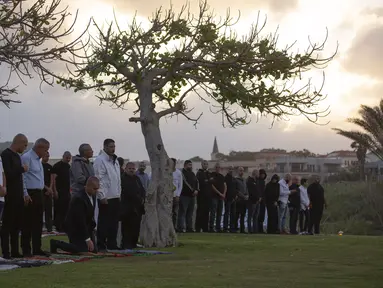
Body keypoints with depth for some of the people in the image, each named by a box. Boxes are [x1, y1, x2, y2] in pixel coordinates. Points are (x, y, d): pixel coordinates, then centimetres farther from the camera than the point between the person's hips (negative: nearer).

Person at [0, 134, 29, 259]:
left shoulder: (17, 156, 16)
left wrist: (23, 193, 15)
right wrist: (22, 169, -12)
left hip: (18, 196, 9)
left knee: (16, 225, 10)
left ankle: (15, 251, 14)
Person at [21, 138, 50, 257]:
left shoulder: (37, 159, 17)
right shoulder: (26, 157, -12)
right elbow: (22, 177, -17)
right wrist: (26, 195, -19)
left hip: (38, 194, 9)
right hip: (30, 195, -9)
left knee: (38, 223, 10)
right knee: (28, 223, -5)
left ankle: (37, 249, 16)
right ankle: (26, 250, -1)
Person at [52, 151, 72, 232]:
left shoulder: (68, 166, 16)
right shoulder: (57, 166, -7)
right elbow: (54, 179, -11)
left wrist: (69, 189, 16)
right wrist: (55, 191, -17)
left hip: (67, 192, 7)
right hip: (59, 192, -7)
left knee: (65, 210, 7)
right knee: (59, 210, -6)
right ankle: (58, 227, -3)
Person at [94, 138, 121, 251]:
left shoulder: (115, 161, 17)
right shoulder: (100, 160, -11)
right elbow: (98, 180, -16)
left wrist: (119, 193, 17)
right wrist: (102, 196, -18)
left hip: (115, 197, 8)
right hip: (105, 198, -8)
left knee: (114, 222, 11)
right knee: (104, 222, -4)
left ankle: (112, 244, 18)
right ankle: (101, 245, 2)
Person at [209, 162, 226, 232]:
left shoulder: (222, 176, 17)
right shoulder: (212, 175, -2)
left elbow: (225, 186, 16)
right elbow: (212, 185, -10)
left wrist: (224, 194, -1)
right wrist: (219, 193, -12)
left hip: (221, 197, 6)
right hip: (214, 196, -6)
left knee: (219, 213, 6)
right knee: (213, 212, -10)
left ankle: (218, 227, 10)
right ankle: (211, 227, -10)